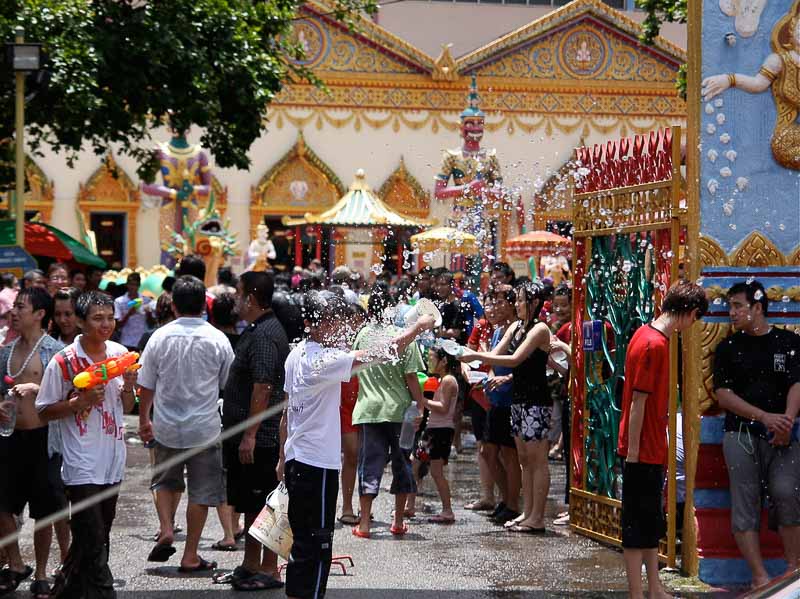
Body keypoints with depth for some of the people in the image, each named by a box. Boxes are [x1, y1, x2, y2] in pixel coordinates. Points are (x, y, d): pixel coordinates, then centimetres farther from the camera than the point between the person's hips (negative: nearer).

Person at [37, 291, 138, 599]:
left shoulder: (120, 354, 6)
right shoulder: (63, 362, -10)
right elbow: (45, 411, -6)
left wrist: (128, 386, -5)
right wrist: (81, 401, -19)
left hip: (112, 462, 6)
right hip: (82, 465, -6)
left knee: (97, 537, 15)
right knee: (92, 542, -8)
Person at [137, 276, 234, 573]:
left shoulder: (160, 337, -5)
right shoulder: (217, 339, -8)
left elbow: (145, 386, 2)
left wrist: (143, 420, 17)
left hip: (167, 427, 2)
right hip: (204, 428, -1)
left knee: (165, 481, 23)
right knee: (200, 492, 7)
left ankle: (166, 530, 4)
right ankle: (190, 556, 10)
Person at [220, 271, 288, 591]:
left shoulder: (265, 335, -18)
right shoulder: (256, 330, 15)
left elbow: (263, 387, -24)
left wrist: (250, 435, -25)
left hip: (258, 436, -11)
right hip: (246, 434, 11)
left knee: (263, 504, -3)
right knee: (250, 503, 17)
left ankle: (269, 570, 3)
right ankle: (251, 565, 26)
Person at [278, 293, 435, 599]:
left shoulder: (296, 355, 8)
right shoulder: (325, 360, -20)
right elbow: (380, 354, -23)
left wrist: (283, 457, 23)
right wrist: (418, 326, -12)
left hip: (295, 459, 9)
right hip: (318, 462, -9)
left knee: (302, 539, 17)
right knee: (317, 541, -2)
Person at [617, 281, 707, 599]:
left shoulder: (647, 335, 10)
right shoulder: (654, 345, -20)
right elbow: (638, 401, -21)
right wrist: (632, 451, -20)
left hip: (652, 448, 10)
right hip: (643, 450, -10)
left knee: (651, 522, 16)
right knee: (637, 524, -2)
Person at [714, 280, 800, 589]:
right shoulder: (727, 348, 9)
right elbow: (723, 395, 0)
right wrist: (765, 416, -12)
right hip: (741, 433, 1)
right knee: (745, 501, -5)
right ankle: (760, 577, -4)